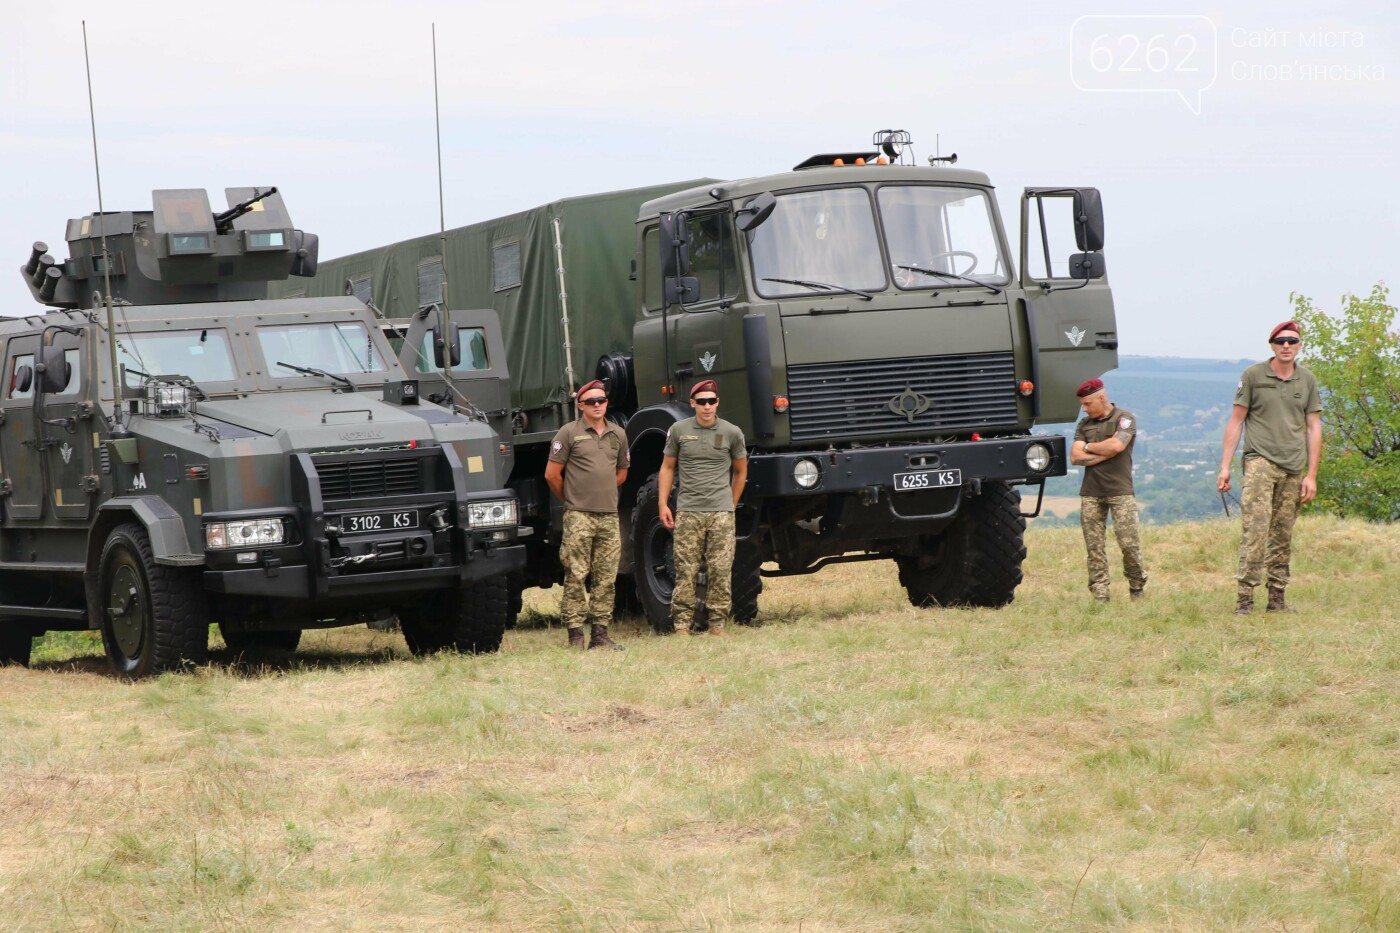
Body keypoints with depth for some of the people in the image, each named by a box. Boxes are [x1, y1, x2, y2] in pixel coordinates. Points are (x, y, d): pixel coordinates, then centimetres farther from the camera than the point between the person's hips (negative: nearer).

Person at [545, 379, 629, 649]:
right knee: (575, 576, -6)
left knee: (606, 578, 4)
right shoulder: (569, 433, -2)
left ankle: (600, 634, 9)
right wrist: (571, 499, 9)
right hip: (578, 516, -5)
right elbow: (552, 474, -1)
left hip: (609, 515, 5)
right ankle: (575, 634, -5)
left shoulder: (618, 435, 14)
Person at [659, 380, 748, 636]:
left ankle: (717, 624, 4)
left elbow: (740, 471, 18)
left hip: (722, 512, 0)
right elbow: (667, 468, 13)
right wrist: (663, 504, 5)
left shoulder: (731, 433, 6)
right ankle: (682, 625, -1)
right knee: (685, 571, -3)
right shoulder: (679, 431, 6)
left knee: (720, 570, -2)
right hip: (688, 511, 0)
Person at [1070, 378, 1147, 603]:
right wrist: (1106, 454, -5)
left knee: (1129, 542, -9)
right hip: (1090, 493, 4)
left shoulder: (1124, 419, 3)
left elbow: (1117, 445, -15)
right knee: (1095, 547, -1)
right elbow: (1075, 457, 4)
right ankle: (1100, 595, 1)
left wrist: (1089, 447, 0)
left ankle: (1137, 586, 11)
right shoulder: (1084, 425, 16)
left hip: (1120, 491, -4)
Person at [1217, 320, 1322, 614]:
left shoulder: (1307, 380, 10)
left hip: (1293, 468, 3)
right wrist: (1225, 466, 0)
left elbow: (1313, 427, 12)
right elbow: (1236, 421, 5)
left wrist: (1311, 475, 7)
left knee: (1283, 535, 6)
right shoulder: (1253, 375, 1)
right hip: (1260, 460, -3)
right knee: (1256, 528, -14)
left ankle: (1277, 597, 11)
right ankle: (1245, 596, -15)